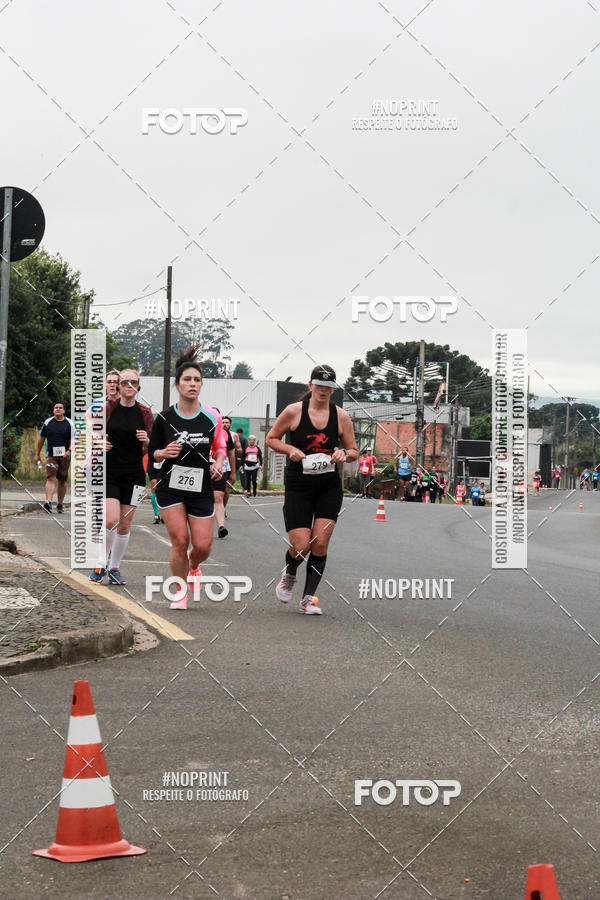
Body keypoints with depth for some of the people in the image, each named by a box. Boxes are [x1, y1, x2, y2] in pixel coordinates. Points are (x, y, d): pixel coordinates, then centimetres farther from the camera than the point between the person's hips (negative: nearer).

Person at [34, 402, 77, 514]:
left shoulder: (69, 424, 2)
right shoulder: (48, 422, 6)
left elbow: (73, 439, -2)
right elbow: (41, 439, 14)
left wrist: (69, 450, -21)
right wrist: (37, 455, 15)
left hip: (64, 456, 1)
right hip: (51, 455, -1)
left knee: (62, 481, 7)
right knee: (51, 478, -17)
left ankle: (59, 504, 19)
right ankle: (48, 502, -29)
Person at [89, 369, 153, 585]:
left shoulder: (145, 413, 4)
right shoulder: (106, 409, -2)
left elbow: (152, 448, 12)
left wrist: (146, 440, -10)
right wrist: (99, 444, -13)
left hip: (134, 474, 2)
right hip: (109, 472, -2)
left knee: (125, 524, 5)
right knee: (111, 520, -17)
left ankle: (115, 567, 20)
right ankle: (102, 562, 4)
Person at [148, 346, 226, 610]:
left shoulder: (211, 417, -1)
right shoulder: (165, 418, -4)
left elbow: (221, 446, 14)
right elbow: (152, 451, 6)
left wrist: (218, 464, -5)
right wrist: (165, 453, -15)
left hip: (201, 489, 1)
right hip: (170, 488, -1)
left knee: (202, 545, -2)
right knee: (180, 540, -9)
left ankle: (193, 566, 36)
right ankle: (180, 591, 12)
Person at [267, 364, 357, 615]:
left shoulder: (341, 416, 1)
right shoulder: (294, 411, -5)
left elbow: (354, 451, 10)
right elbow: (271, 438, 6)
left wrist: (344, 453, -13)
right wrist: (290, 449, -13)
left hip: (329, 488, 2)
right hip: (298, 486, -2)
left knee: (320, 544, -7)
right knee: (301, 546, -8)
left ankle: (309, 598, 5)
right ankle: (289, 574, 27)